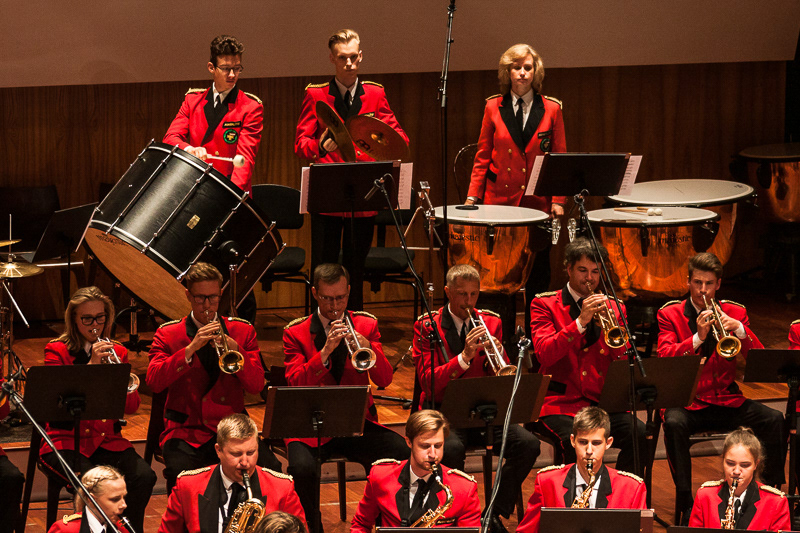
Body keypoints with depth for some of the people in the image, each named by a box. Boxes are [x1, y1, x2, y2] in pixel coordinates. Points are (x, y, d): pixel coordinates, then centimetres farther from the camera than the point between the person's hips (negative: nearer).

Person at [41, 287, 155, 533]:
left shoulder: (117, 352, 12)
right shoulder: (57, 351, 2)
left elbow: (131, 407, 4)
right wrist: (91, 365, -20)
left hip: (108, 439, 4)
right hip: (67, 440, -4)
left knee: (144, 477, -24)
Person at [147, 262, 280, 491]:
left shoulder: (243, 331, 11)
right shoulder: (168, 334, 7)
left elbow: (256, 385, 2)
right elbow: (154, 381, -10)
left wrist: (235, 349, -13)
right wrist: (191, 348, -18)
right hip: (186, 431, -2)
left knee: (270, 468, -25)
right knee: (179, 472, -34)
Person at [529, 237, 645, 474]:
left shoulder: (613, 307, 16)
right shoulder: (545, 304, 6)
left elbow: (624, 361, 6)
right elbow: (544, 354, -11)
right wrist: (581, 321, -17)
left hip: (603, 401, 3)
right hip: (561, 402, -3)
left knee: (638, 433, -25)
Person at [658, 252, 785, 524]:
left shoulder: (735, 313, 9)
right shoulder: (670, 314, 3)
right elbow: (664, 358, -13)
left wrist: (740, 330, -19)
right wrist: (698, 337, -26)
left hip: (725, 400, 3)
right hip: (686, 401, -3)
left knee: (774, 420, -21)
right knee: (674, 424, -36)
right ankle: (686, 506, -27)